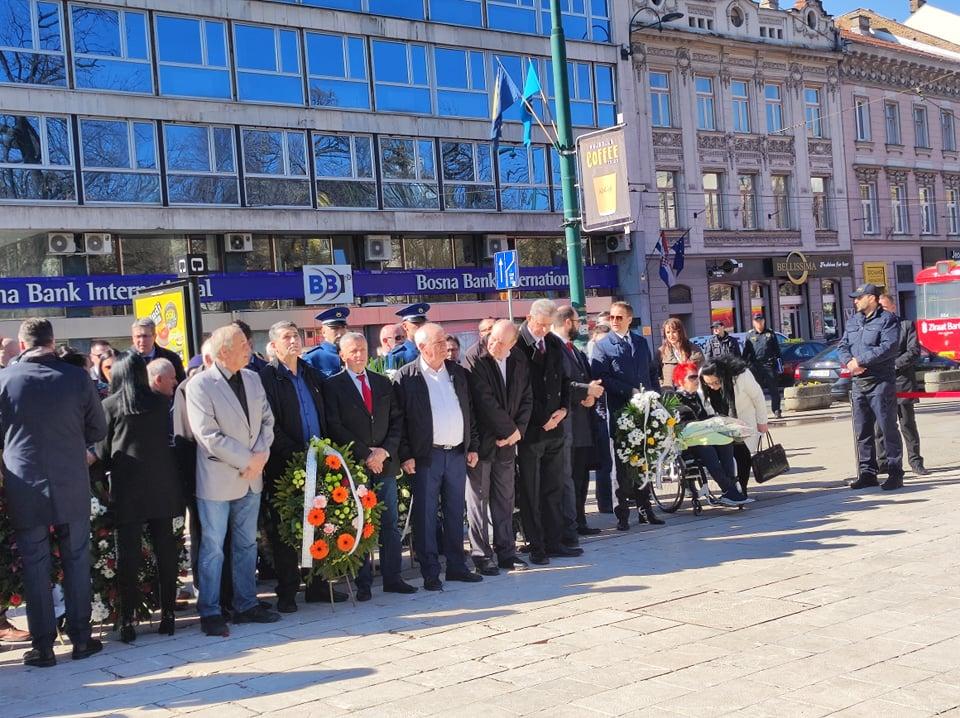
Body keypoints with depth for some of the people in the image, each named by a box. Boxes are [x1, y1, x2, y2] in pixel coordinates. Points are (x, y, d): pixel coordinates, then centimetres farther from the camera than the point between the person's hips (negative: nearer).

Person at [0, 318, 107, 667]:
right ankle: (81, 639, 18)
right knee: (77, 562, 12)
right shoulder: (77, 377, -6)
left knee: (35, 567, 7)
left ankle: (43, 647, 12)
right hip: (72, 487, 1)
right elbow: (98, 430, 4)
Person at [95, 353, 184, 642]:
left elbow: (102, 451, 3)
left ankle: (127, 621, 3)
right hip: (162, 486, 2)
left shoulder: (109, 405, -2)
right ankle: (167, 615, 11)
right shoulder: (160, 403, 4)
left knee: (128, 554, 3)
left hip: (127, 488, -2)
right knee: (165, 549, 8)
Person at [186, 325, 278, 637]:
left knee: (247, 544, 14)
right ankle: (210, 612, 12)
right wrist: (248, 460, -16)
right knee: (213, 547, 2)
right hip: (217, 479, -6)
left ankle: (246, 605, 25)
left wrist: (262, 454, -8)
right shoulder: (199, 385, -13)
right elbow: (209, 435, -18)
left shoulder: (253, 379, 7)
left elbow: (267, 419, 10)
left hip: (251, 477, 7)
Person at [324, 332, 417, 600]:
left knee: (391, 523, 5)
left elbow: (397, 420, 11)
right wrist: (366, 454, -11)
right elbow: (335, 427, -8)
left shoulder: (383, 383, 13)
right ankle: (363, 583, 7)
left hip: (385, 463, 4)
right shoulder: (333, 386, -1)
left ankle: (392, 578, 13)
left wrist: (385, 451, -5)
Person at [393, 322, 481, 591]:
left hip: (458, 453, 5)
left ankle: (456, 566, 22)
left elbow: (469, 411, 14)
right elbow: (398, 418, -7)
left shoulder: (457, 372, 10)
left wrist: (473, 446, 10)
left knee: (455, 512, 12)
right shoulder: (405, 377, -6)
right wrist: (406, 455, -11)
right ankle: (430, 572, 8)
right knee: (426, 515, 1)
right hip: (426, 455, -5)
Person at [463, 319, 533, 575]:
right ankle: (481, 555, 9)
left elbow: (526, 399, 8)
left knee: (505, 499, 10)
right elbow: (485, 402, -17)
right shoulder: (474, 360, -13)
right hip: (480, 441, -5)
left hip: (507, 441, 5)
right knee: (479, 498, 2)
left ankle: (506, 551, 19)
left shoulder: (519, 362, 4)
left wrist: (518, 430, -5)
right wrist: (510, 430, -11)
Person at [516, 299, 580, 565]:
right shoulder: (516, 345, -11)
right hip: (529, 430, -6)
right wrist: (541, 420, -11)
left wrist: (563, 408, 1)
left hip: (554, 426, 6)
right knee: (530, 491, 2)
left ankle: (554, 542, 19)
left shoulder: (555, 344, 10)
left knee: (554, 489, 11)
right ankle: (536, 547, 9)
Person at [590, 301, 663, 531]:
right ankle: (623, 513, 5)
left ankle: (644, 508, 19)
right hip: (620, 412, -4)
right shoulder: (602, 345, -1)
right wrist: (630, 391, -17)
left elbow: (653, 371, 20)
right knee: (624, 464, -1)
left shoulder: (641, 342, 15)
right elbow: (600, 377, -11)